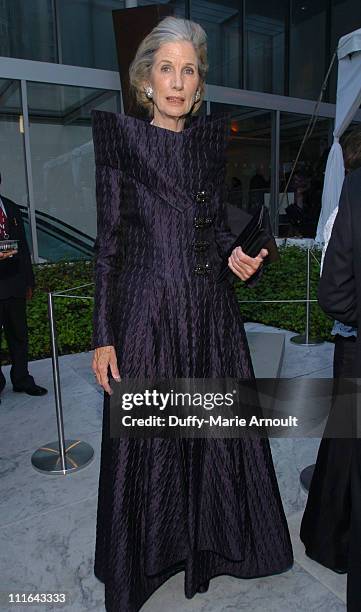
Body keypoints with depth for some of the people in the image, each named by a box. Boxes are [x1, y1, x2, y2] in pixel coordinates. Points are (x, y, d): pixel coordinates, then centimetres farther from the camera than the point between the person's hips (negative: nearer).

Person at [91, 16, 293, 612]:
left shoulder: (211, 139, 10)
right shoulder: (122, 138, -1)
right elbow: (109, 242, -4)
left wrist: (235, 255, -6)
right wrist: (104, 335, -7)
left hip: (212, 314, 4)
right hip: (147, 314, -3)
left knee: (220, 430, 14)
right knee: (147, 440, 8)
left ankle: (213, 540, 41)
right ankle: (148, 551, 36)